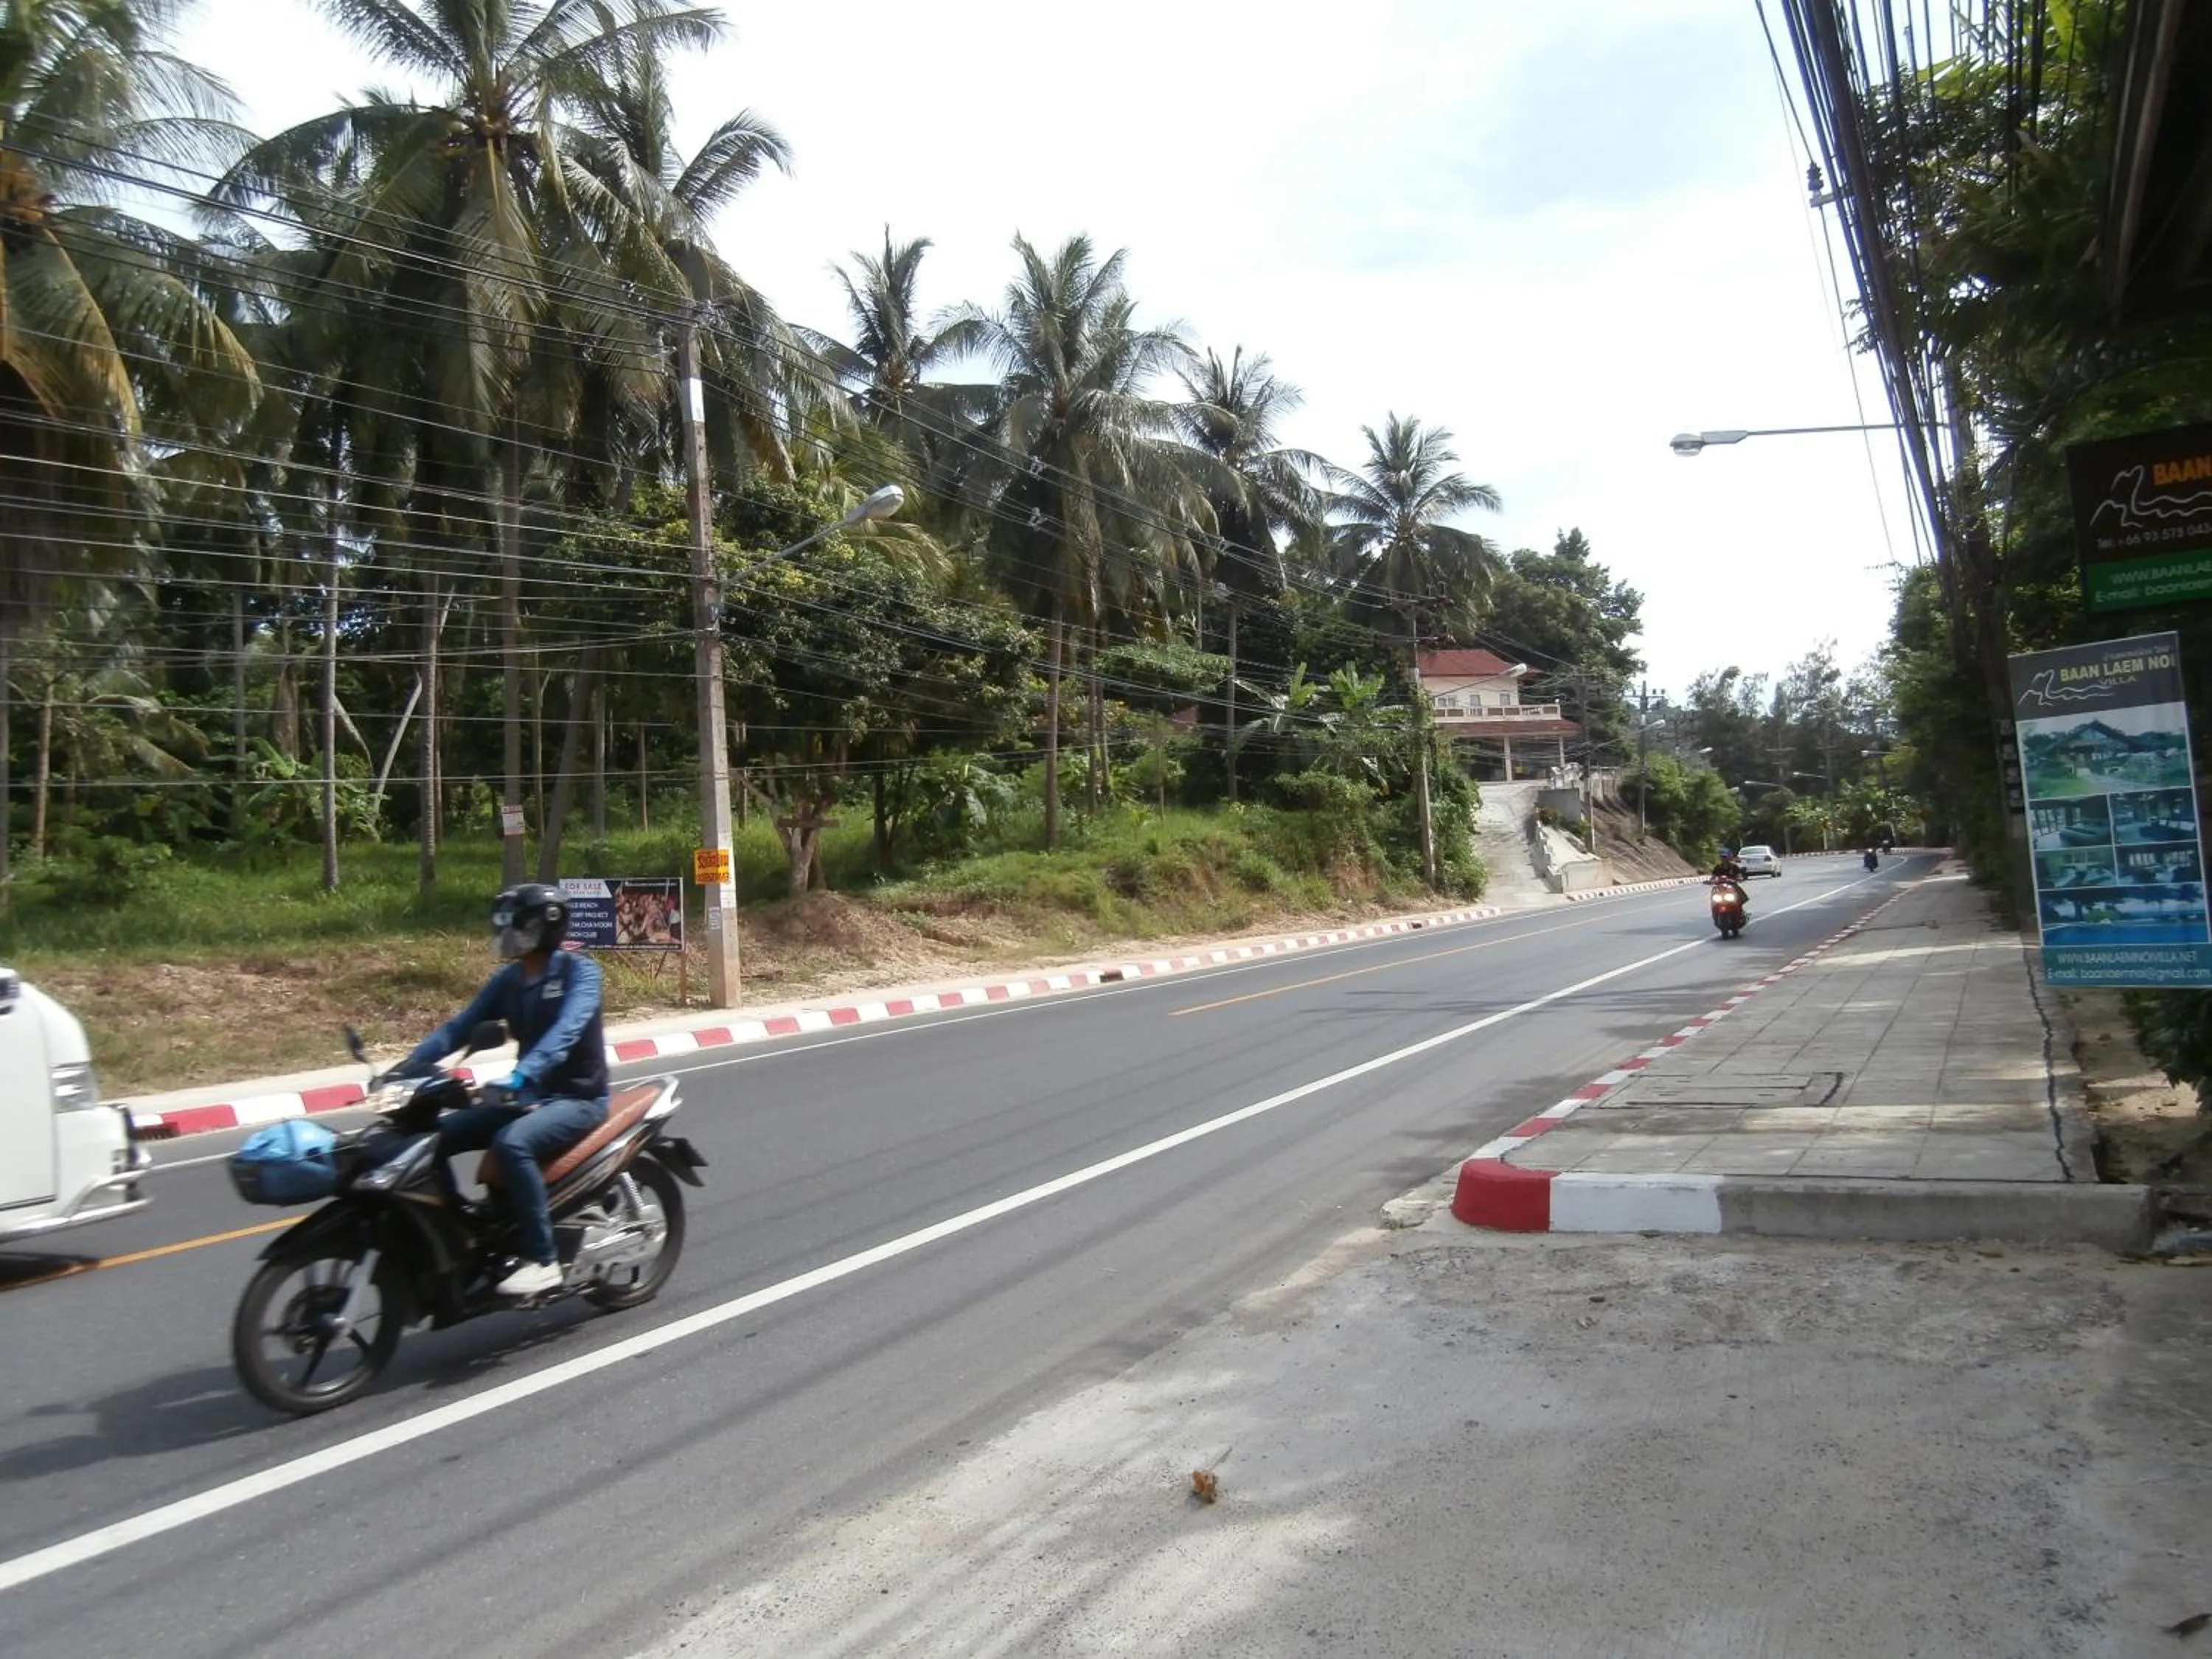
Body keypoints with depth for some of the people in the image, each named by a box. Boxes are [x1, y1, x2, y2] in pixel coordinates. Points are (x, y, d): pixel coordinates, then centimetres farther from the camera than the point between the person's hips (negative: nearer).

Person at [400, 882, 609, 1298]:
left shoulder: (579, 970, -14)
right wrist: (409, 1065, -16)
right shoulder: (508, 979, 7)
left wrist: (518, 1079, -45)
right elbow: (461, 1025, 0)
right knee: (436, 1136, -4)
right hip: (529, 1095, 8)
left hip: (578, 1097, -8)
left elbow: (565, 1031, -31)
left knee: (511, 1144, -34)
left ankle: (541, 1261, -26)